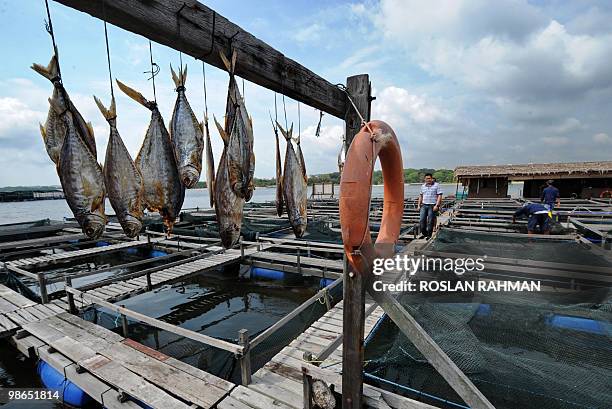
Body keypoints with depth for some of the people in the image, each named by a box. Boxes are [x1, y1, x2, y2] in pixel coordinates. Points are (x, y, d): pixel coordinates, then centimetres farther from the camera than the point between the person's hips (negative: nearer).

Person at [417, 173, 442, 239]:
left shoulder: (436, 185, 0)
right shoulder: (423, 186, 13)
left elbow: (439, 196, -4)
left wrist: (437, 205, -13)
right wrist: (418, 205, 13)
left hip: (432, 206, -4)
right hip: (424, 205, 4)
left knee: (430, 221, -1)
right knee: (421, 220, -2)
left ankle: (429, 235, 10)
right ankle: (424, 233, 13)